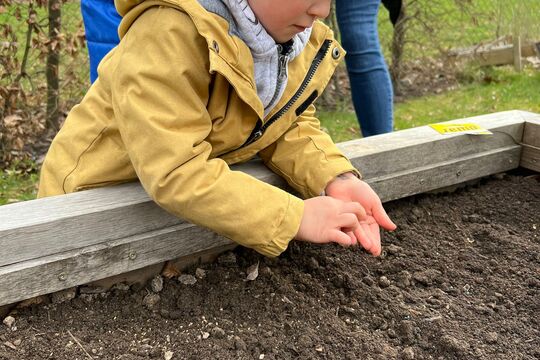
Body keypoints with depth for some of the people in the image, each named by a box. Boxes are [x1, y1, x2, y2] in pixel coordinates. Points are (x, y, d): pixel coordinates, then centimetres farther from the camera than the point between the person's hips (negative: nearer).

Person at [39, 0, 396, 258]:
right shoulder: (171, 33, -35)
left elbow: (292, 127, -6)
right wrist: (295, 218, -40)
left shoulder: (305, 39, -9)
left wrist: (337, 180, -26)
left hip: (203, 199, 6)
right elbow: (175, 173, -39)